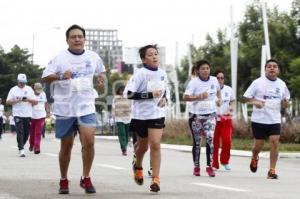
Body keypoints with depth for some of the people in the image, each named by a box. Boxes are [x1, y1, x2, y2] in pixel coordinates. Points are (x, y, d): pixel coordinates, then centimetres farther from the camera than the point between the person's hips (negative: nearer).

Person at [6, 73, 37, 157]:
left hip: (28, 115, 2)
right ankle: (21, 150, -16)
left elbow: (35, 102, 7)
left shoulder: (29, 89, 10)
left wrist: (28, 100, -12)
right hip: (17, 115, -2)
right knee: (20, 132, -13)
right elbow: (8, 102, 1)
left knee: (26, 133, 4)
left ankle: (20, 146, 25)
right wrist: (16, 100, -15)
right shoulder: (13, 90, 5)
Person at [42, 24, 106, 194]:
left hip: (86, 108, 1)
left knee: (89, 142, -16)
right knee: (66, 146, 7)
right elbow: (45, 78, -7)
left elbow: (101, 71, 25)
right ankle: (64, 181, 24)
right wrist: (60, 76, -24)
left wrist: (102, 79, 3)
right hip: (65, 109, -1)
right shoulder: (60, 58, -4)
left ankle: (86, 178, -1)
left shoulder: (93, 57, 5)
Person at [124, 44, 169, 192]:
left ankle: (155, 179, -8)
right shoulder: (140, 74, -14)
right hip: (141, 115, -2)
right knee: (143, 145, 15)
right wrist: (150, 95, -24)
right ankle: (138, 166, 47)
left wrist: (165, 98, -1)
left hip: (157, 114, 2)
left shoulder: (162, 74, 4)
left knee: (155, 145, -12)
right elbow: (128, 93, -20)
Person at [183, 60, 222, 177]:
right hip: (196, 115, -2)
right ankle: (196, 167, 20)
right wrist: (199, 97, -29)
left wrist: (219, 99, 7)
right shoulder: (194, 82, -10)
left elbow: (218, 90, 24)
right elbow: (185, 97, -18)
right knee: (197, 142, 7)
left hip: (210, 114, 2)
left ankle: (209, 166, -8)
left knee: (210, 139, -14)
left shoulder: (214, 80, 2)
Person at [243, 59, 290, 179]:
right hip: (259, 119, -2)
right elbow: (246, 97, -3)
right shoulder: (258, 82, -4)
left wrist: (285, 103, -9)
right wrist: (255, 102, -22)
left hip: (275, 120, 2)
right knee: (259, 144, 5)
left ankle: (272, 171, -5)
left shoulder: (282, 84, 6)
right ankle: (254, 158, 40)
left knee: (274, 142, -12)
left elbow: (285, 104, 15)